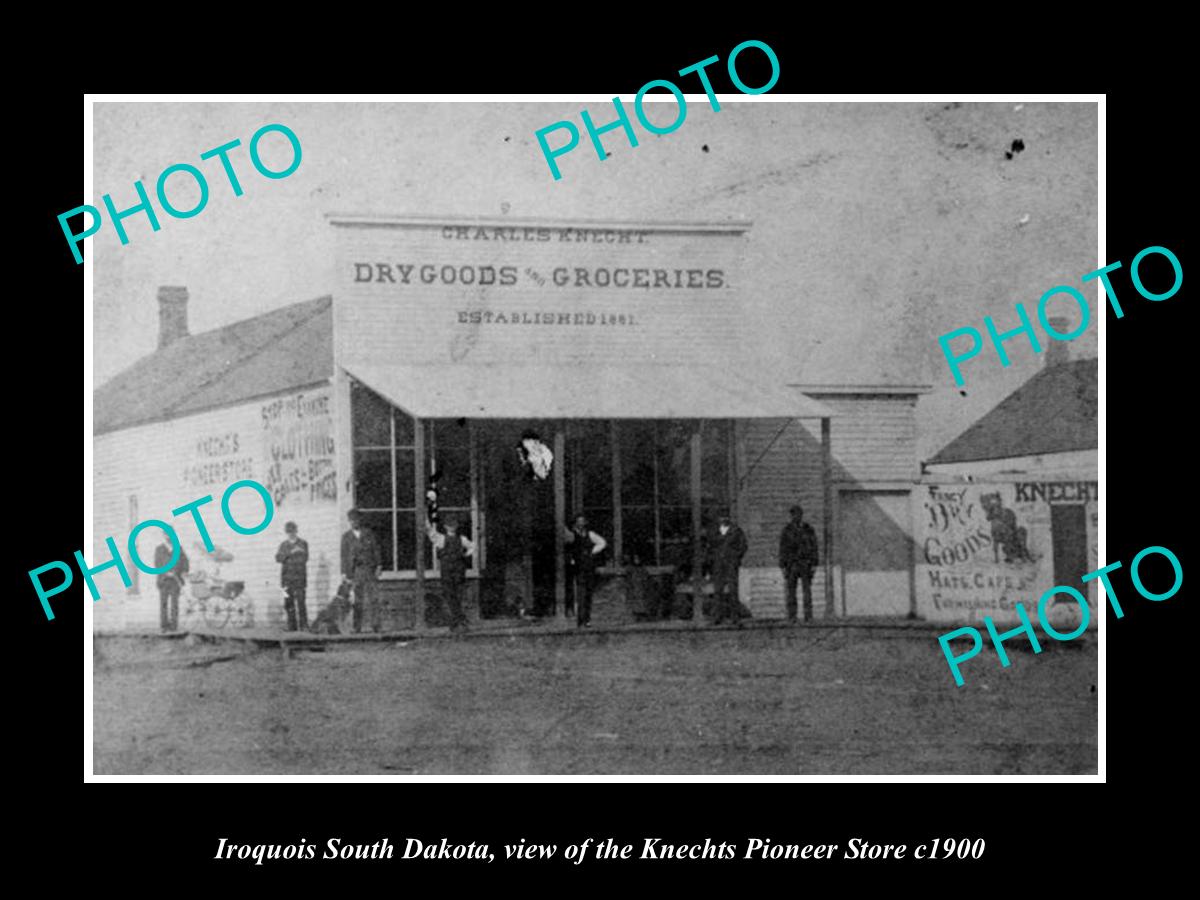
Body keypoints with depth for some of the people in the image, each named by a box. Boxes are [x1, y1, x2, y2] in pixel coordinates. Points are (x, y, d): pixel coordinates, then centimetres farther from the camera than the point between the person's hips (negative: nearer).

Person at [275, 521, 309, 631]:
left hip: (299, 577, -3)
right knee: (288, 603, 1)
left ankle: (304, 627, -10)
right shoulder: (284, 545, 14)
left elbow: (303, 559, -1)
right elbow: (278, 558, 0)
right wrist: (290, 553, -13)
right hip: (286, 578, 3)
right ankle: (291, 627, 6)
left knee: (300, 602, -11)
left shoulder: (303, 543, 6)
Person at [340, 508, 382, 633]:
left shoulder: (368, 533, 11)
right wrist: (344, 574, 1)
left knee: (373, 598, -8)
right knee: (357, 600, -3)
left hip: (370, 570, 0)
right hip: (356, 571, 0)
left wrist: (378, 566, -2)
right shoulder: (346, 537, 10)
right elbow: (344, 556, 7)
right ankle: (357, 628, 0)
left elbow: (376, 549, 8)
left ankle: (375, 626, -8)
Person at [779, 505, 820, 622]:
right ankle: (791, 616, 0)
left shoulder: (809, 530, 3)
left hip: (806, 563, 0)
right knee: (791, 590, -2)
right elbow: (782, 549, 3)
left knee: (807, 590, -5)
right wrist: (782, 566, -3)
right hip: (791, 563, 0)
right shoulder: (787, 530, 3)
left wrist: (815, 564, -6)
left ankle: (808, 616, -3)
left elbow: (815, 547, 3)